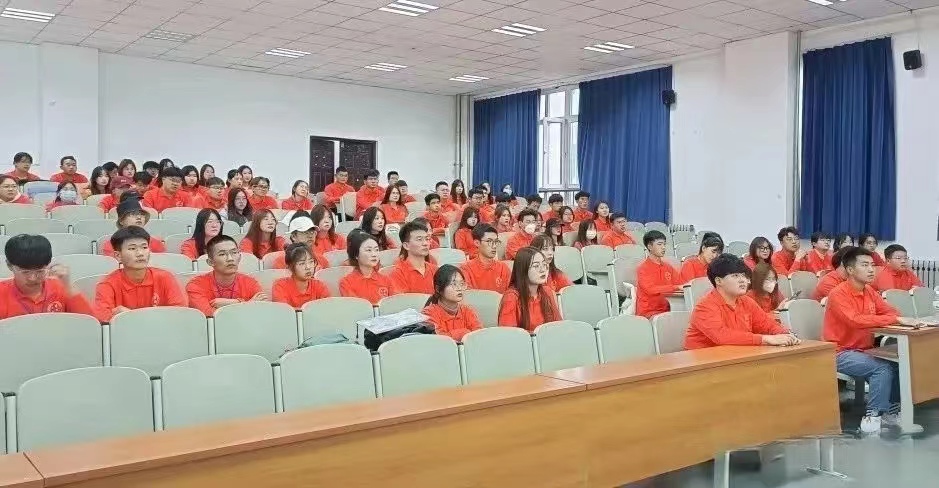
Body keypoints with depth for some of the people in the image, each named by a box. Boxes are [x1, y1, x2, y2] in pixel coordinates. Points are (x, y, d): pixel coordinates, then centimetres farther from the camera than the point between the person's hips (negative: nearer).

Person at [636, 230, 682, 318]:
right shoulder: (643, 268, -6)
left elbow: (681, 284, 13)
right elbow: (650, 289, -20)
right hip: (648, 312, -6)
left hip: (665, 310, 6)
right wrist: (676, 287, -25)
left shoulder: (667, 266, 14)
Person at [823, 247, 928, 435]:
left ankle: (892, 410, 3)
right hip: (841, 353, -8)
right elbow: (856, 320, -31)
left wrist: (906, 320, -17)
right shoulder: (838, 294, -17)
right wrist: (897, 320, -32)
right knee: (884, 367, -24)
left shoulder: (870, 291, 8)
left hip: (864, 350, 8)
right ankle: (873, 416, -14)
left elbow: (890, 312, 7)